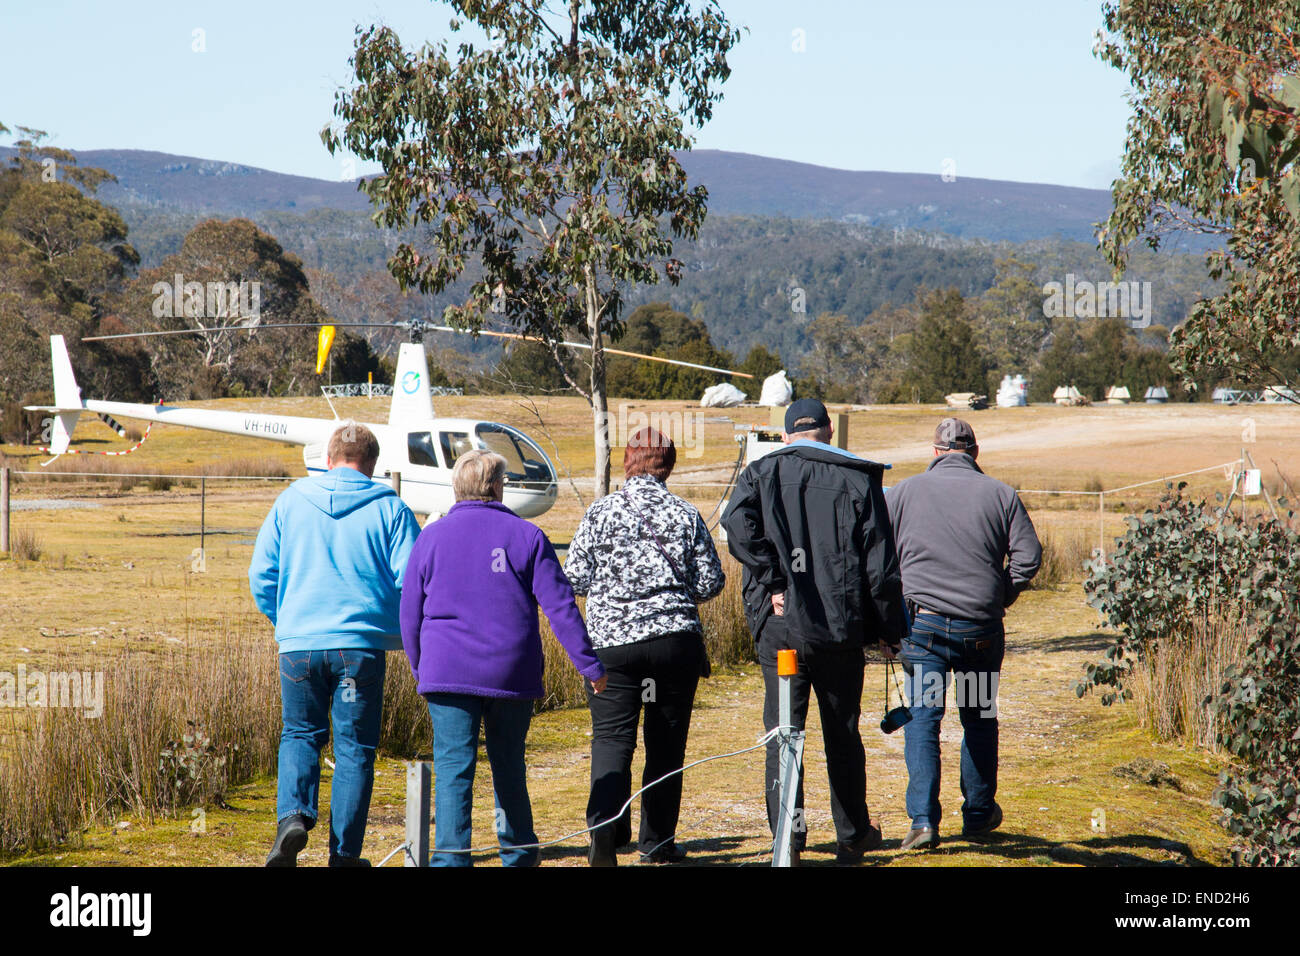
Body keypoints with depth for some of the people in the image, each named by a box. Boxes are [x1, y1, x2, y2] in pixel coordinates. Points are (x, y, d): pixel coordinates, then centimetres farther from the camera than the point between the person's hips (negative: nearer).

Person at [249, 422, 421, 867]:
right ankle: (344, 853, 5)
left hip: (298, 642, 2)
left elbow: (261, 573, 7)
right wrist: (401, 631, 14)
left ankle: (293, 815, -8)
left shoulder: (291, 500, 6)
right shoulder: (389, 508, 0)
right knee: (354, 747, 6)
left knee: (299, 734, 16)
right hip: (361, 643, -2)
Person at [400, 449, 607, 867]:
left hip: (448, 671, -1)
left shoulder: (431, 537, 5)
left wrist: (420, 668, 21)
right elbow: (560, 605, -2)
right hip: (512, 672, 1)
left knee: (453, 765, -3)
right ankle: (519, 853, 26)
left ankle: (451, 855, -14)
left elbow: (409, 613, 9)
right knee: (509, 765, 15)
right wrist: (589, 664, 2)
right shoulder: (525, 535, 1)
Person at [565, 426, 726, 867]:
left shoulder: (602, 512, -3)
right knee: (666, 743, 10)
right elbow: (710, 583, 2)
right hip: (676, 640, 1)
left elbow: (576, 576, -1)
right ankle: (658, 839, 16)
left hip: (611, 638, -1)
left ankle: (605, 823, -22)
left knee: (612, 737, 0)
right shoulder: (686, 515, -1)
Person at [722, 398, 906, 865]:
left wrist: (772, 582, -13)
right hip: (842, 629, 1)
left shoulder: (762, 472, 3)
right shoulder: (858, 479, 3)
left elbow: (738, 523, -18)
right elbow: (880, 564, 1)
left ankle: (788, 838, -1)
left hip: (780, 627, -1)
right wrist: (889, 628, 8)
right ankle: (852, 836, 22)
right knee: (843, 735, 13)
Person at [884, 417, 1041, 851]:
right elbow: (1028, 556, -2)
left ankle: (923, 819, -11)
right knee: (979, 719, 17)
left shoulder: (905, 491, 2)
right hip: (982, 629, 1)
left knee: (921, 718, 1)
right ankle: (979, 814, 27)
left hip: (923, 623, -1)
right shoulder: (1001, 494, 2)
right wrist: (1001, 597, 10)